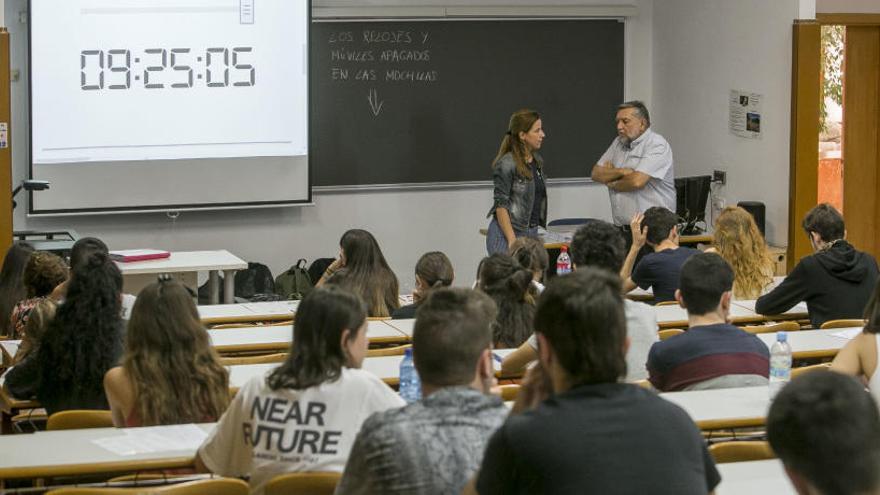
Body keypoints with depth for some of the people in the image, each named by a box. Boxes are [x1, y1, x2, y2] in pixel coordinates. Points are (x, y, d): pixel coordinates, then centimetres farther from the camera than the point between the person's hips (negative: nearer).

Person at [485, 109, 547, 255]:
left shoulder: (538, 162, 11)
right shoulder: (506, 165, -12)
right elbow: (500, 205, -14)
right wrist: (512, 242, -20)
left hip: (532, 233, 7)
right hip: (507, 234, -7)